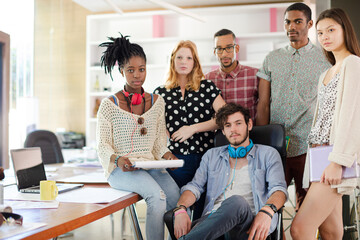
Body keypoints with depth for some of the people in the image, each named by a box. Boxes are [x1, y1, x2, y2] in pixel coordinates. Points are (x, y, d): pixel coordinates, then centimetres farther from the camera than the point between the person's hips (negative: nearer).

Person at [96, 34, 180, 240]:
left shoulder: (157, 102, 12)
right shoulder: (109, 105, 0)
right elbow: (103, 145, 0)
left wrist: (166, 154, -6)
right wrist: (117, 159, -20)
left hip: (151, 165, 4)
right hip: (120, 169, -3)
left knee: (177, 198, -24)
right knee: (157, 196, -31)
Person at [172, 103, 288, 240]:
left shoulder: (268, 154, 19)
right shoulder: (212, 155, 27)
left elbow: (278, 189, 4)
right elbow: (195, 186, 15)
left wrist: (267, 211, -21)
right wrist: (180, 209, -9)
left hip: (249, 223, 0)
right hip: (213, 219, 0)